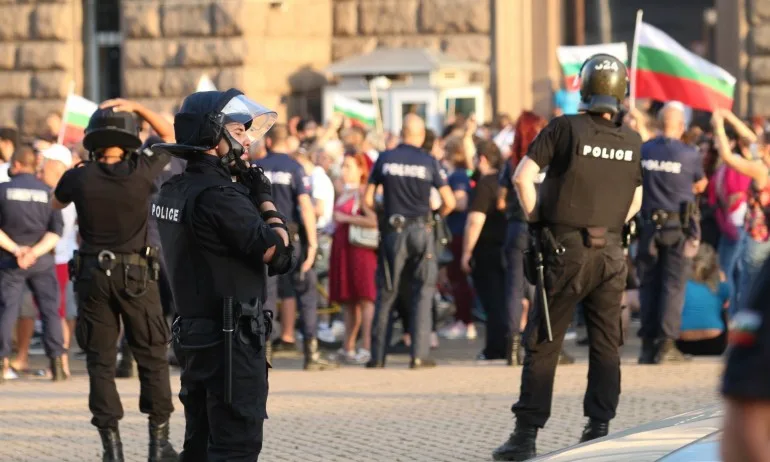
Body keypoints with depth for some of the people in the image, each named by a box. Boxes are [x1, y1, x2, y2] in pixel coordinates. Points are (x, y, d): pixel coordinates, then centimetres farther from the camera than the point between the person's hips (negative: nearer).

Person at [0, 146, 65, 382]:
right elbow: (56, 231, -5)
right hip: (42, 261, 1)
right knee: (50, 309, 5)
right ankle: (56, 361, -1)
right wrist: (36, 251, -11)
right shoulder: (48, 193, 3)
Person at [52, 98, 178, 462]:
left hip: (93, 275, 1)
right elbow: (171, 135, 7)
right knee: (152, 357, 8)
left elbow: (56, 204, 18)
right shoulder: (141, 172, -10)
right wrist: (137, 108, 3)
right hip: (137, 276, -1)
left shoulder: (78, 179, -6)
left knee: (100, 361, 6)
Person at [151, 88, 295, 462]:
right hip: (232, 340, -9)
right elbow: (277, 251, -19)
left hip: (192, 335, 9)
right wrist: (266, 200, -4)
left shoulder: (172, 192, 10)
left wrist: (249, 199, 5)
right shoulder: (217, 196, -19)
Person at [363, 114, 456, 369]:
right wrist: (437, 216, 16)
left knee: (386, 294, 8)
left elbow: (368, 200, 3)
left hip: (393, 231, 1)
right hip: (421, 230, -1)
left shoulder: (384, 159, 3)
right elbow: (449, 202, -3)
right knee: (423, 292, 3)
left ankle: (378, 355, 8)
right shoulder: (429, 162, -1)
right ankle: (419, 354, -5)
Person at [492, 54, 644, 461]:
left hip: (565, 251, -3)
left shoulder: (566, 128, -8)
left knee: (542, 344, 2)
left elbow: (523, 178, -12)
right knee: (606, 344, 10)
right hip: (611, 252, 3)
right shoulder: (632, 142, 5)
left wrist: (536, 220, 0)